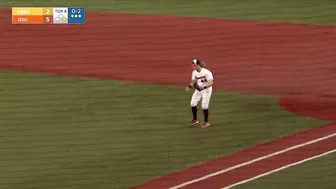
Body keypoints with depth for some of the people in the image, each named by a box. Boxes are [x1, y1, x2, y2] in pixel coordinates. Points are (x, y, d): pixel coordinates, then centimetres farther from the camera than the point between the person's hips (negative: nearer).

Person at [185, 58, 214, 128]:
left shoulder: (206, 72, -23)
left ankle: (206, 122, 13)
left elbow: (211, 83, -23)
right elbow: (193, 81, 9)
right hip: (198, 89, 6)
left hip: (206, 90, -6)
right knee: (193, 103, -2)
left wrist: (204, 87, -36)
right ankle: (195, 120, 15)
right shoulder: (194, 72, -2)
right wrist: (189, 86, -12)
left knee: (204, 106, -5)